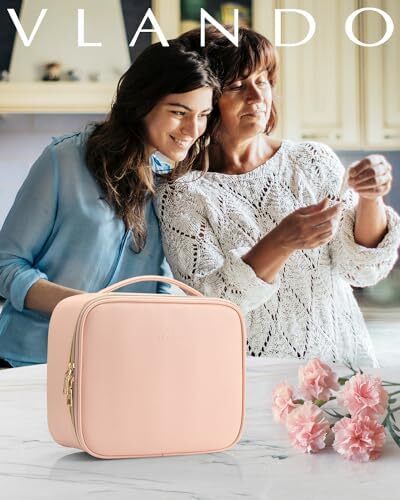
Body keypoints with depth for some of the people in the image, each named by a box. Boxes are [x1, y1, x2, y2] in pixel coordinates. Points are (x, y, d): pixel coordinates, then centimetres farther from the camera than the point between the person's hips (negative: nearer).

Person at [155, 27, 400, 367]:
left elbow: (362, 271, 3)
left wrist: (370, 200, -14)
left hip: (340, 361, 3)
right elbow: (207, 302, -11)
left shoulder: (315, 161, 7)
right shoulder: (182, 194, -2)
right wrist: (281, 243, -24)